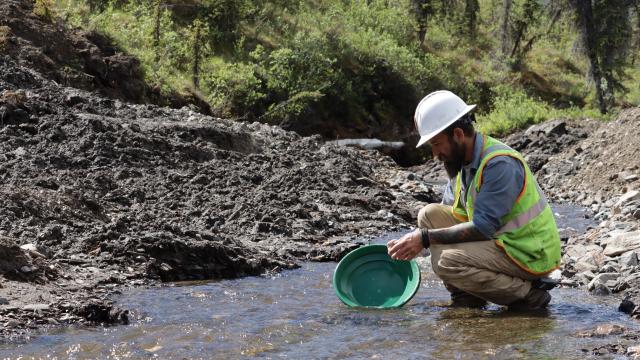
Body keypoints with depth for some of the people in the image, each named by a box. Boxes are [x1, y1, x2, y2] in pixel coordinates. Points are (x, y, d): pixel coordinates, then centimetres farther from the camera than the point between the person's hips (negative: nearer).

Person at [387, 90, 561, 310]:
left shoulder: (500, 164, -23)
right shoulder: (464, 162, 5)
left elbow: (482, 228, -28)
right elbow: (447, 216, 13)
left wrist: (426, 238, -26)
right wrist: (414, 239, -3)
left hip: (530, 253, -9)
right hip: (499, 240, 9)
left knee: (448, 262, -28)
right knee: (429, 214, 0)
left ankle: (528, 294, -9)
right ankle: (466, 300, 1)